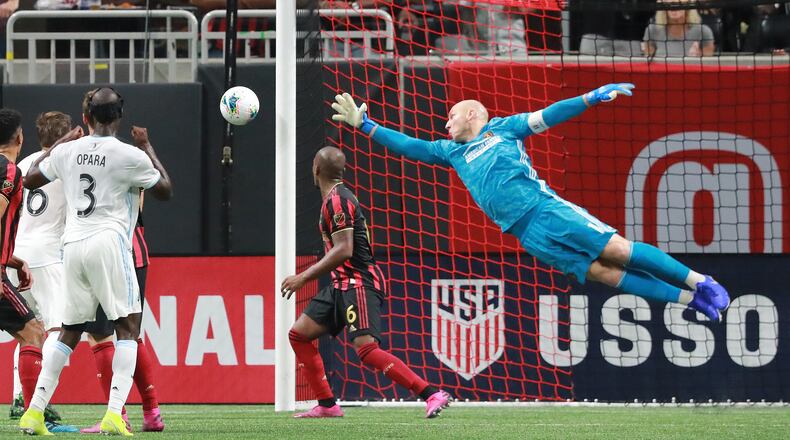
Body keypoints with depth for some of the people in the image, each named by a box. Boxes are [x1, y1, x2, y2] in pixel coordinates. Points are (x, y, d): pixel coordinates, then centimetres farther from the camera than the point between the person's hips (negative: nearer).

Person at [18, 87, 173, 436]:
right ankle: (114, 413, -17)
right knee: (128, 326, -1)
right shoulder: (129, 156, -5)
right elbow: (165, 190, 10)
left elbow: (30, 180, 25)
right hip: (108, 242, -5)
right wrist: (149, 150, 20)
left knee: (70, 330, 14)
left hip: (72, 245, 5)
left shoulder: (67, 151, 8)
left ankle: (34, 411, 7)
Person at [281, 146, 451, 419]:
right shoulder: (337, 198, 17)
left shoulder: (337, 200, -13)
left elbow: (343, 251, -22)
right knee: (298, 334, 10)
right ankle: (327, 406, 11)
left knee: (366, 349, -24)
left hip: (359, 283, -11)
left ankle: (432, 396, -28)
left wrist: (304, 278, -20)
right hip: (342, 284, 11)